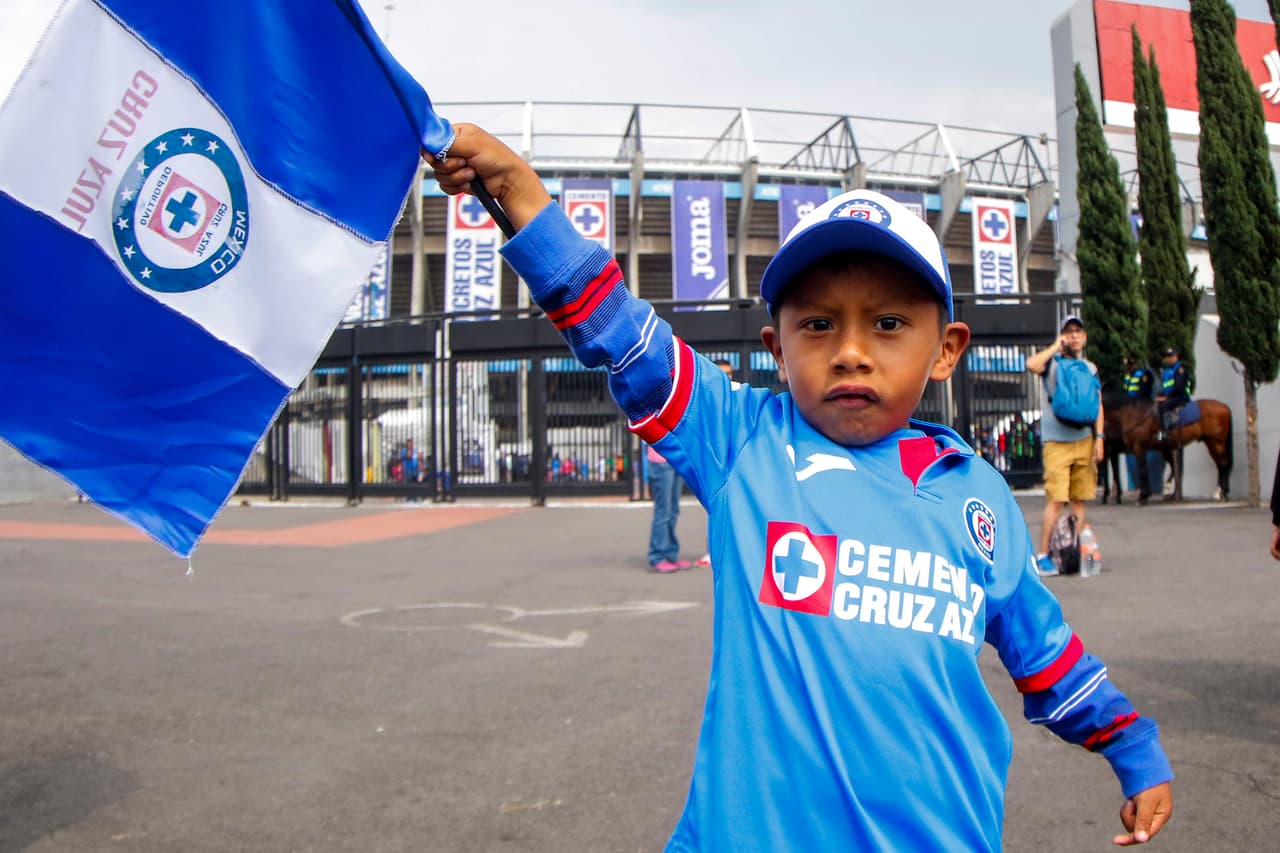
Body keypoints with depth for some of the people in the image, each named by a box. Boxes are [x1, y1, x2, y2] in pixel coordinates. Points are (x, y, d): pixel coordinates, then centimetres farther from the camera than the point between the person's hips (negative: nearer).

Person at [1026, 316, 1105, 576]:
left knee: (1080, 499, 7)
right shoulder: (1053, 361, 1)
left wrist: (1099, 437, 5)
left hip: (1084, 440, 5)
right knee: (1056, 499, -10)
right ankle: (1043, 555, -5)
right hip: (1056, 441, -5)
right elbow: (1031, 364, -22)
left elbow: (1098, 405, 15)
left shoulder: (1091, 368, 15)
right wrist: (1056, 346, -9)